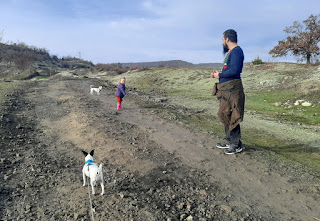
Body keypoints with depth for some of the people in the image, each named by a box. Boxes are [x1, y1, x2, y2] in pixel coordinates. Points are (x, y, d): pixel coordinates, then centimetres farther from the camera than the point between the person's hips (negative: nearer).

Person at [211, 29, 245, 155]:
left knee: (228, 115, -8)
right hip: (226, 88, 11)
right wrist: (218, 74, 11)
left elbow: (234, 70, -23)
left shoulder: (236, 51, -11)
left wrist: (220, 75, -11)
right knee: (226, 115, 15)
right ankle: (228, 141, 26)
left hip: (231, 88, -10)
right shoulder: (231, 52, 21)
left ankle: (236, 144, 1)